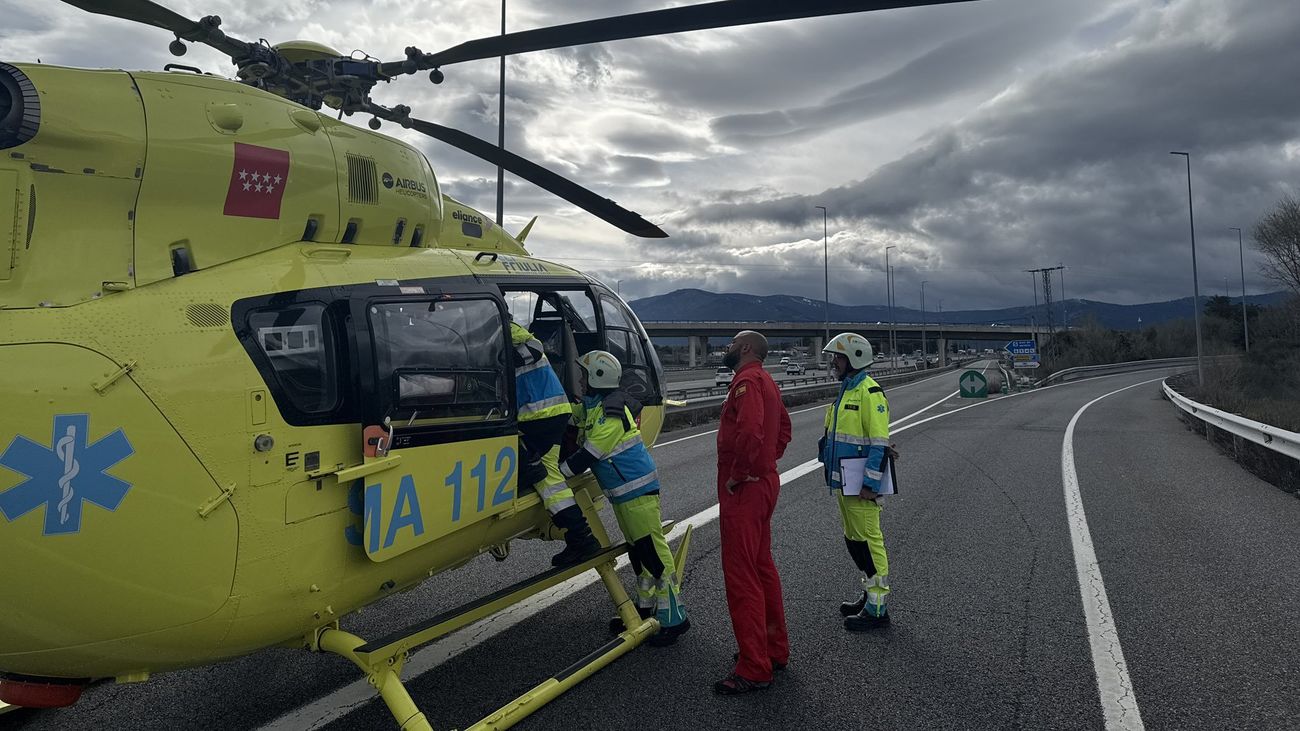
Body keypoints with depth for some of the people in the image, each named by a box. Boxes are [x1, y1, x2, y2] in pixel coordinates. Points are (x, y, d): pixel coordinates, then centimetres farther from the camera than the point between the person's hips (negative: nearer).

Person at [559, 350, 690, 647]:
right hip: (621, 492, 10)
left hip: (637, 489, -10)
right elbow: (577, 440, 25)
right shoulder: (593, 407, 12)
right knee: (637, 552, 17)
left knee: (653, 551, -8)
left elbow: (587, 456, -21)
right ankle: (646, 607, 29)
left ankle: (674, 618, -4)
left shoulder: (611, 415, -20)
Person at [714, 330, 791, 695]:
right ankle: (775, 649, 30)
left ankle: (753, 670, 1)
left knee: (741, 576, -5)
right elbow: (784, 427, 27)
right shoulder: (766, 381, 16)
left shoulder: (747, 381, -17)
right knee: (762, 567, 19)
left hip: (743, 490, -11)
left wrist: (737, 475, -21)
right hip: (765, 481, 11)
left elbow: (750, 432, -32)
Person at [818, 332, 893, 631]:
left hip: (861, 481, -10)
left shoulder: (869, 392, -15)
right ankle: (870, 593, 29)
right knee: (854, 539, 17)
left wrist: (870, 483, -21)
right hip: (844, 480, 10)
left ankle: (876, 608, 2)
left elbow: (879, 443, -19)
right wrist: (830, 469, 21)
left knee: (868, 540, -5)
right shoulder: (845, 390, 16)